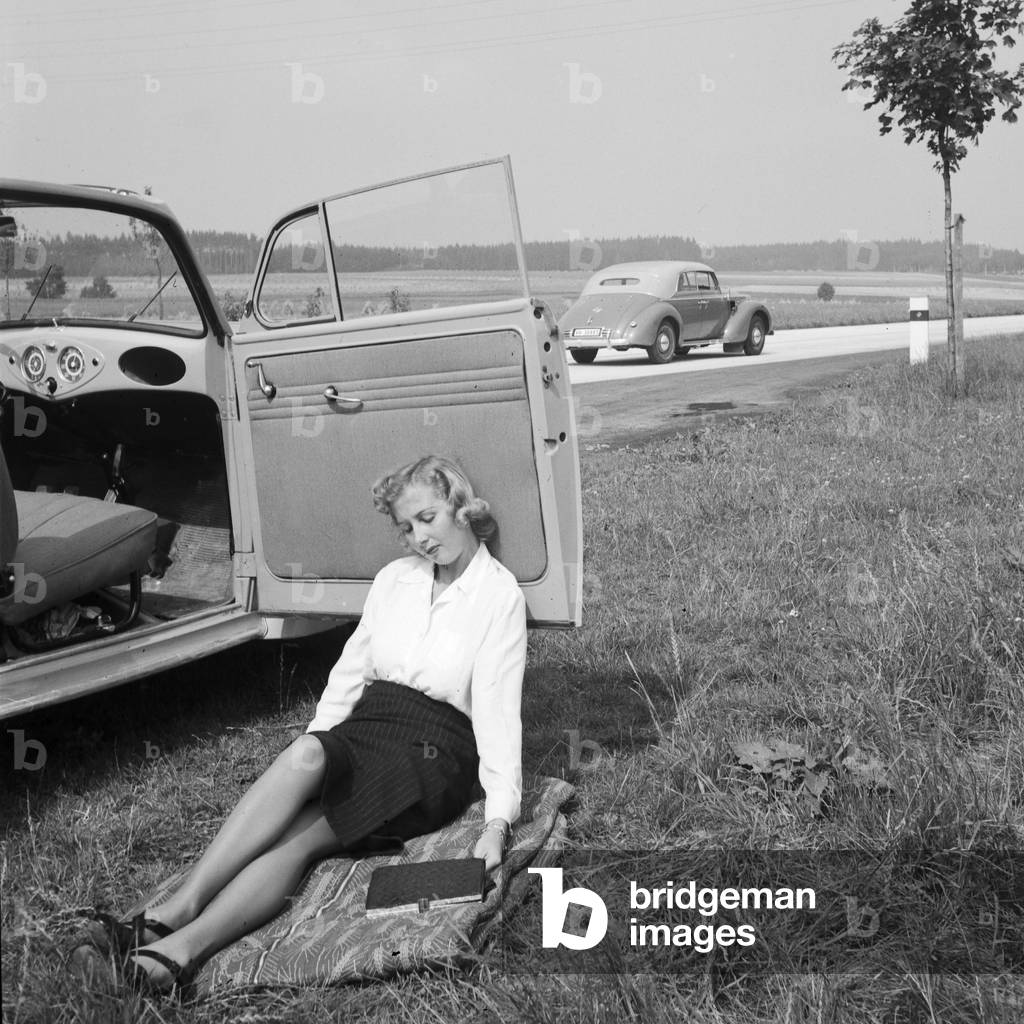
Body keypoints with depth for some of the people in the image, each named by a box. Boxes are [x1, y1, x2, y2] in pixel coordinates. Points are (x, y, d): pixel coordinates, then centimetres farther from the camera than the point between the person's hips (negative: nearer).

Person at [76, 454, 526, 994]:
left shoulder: (500, 594, -3)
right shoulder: (394, 579, 14)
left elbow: (498, 710, -11)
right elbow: (350, 672, 15)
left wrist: (497, 821, -19)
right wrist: (318, 746, 3)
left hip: (434, 753, -4)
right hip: (364, 727, 4)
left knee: (297, 835, -28)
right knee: (304, 754, -31)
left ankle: (183, 945, -39)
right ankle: (173, 915, -40)